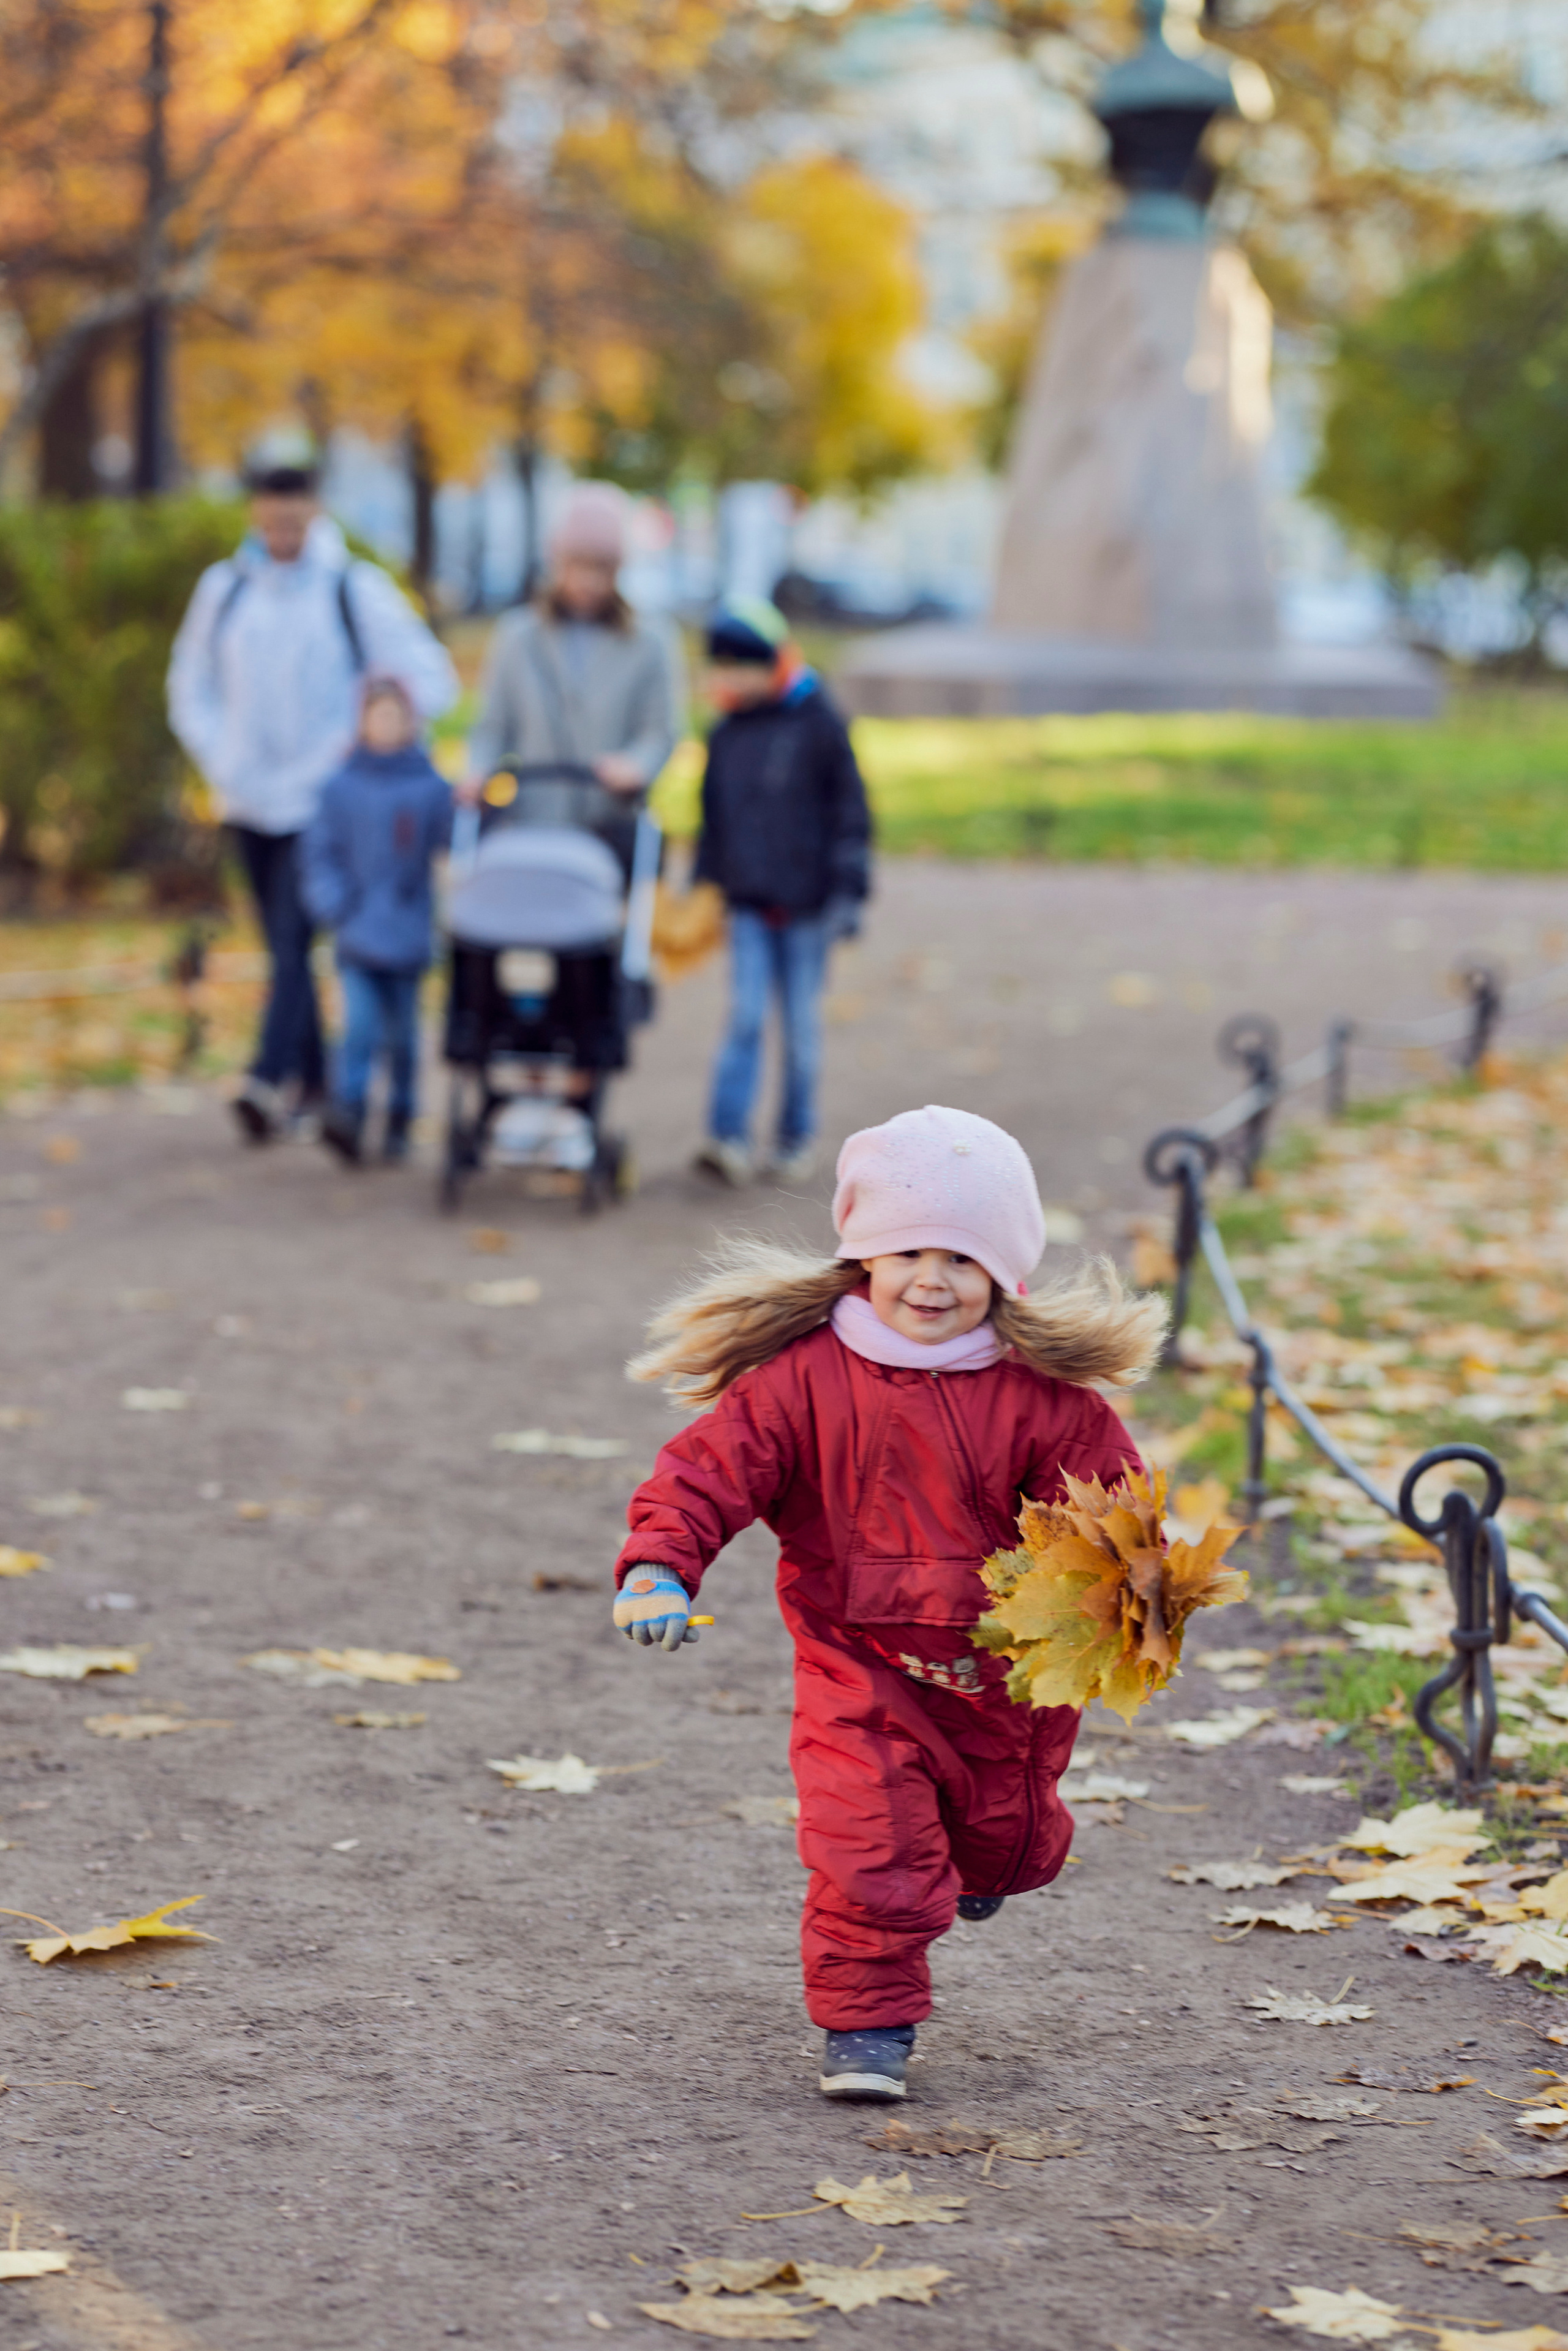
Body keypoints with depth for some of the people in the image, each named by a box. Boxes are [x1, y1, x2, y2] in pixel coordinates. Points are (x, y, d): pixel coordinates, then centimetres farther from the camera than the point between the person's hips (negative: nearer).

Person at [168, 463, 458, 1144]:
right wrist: (223, 762, 3)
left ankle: (271, 1077, -21)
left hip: (325, 800, -4)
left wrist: (362, 745, -9)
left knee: (294, 938, -15)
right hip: (252, 801, 4)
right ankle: (312, 1081, 19)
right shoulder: (223, 588, 5)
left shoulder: (355, 589, -4)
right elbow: (191, 686, 16)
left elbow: (430, 680, -2)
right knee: (283, 945, 10)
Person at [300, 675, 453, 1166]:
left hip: (408, 935, 0)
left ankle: (398, 1125, 20)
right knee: (360, 1024, -14)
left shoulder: (432, 788, 1)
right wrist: (333, 905, -7)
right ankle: (347, 1113, -20)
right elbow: (319, 851, 4)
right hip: (357, 936, 0)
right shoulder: (342, 787, 3)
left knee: (401, 1031, 8)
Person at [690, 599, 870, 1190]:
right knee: (745, 1019, -6)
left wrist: (847, 891, -8)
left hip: (804, 902, -3)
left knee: (801, 1025, 6)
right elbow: (714, 818, 19)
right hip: (748, 902, 3)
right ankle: (729, 1140, -11)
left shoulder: (817, 725, -5)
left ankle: (797, 1139, 17)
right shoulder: (726, 736, 9)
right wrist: (704, 883, 17)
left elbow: (849, 810, -4)